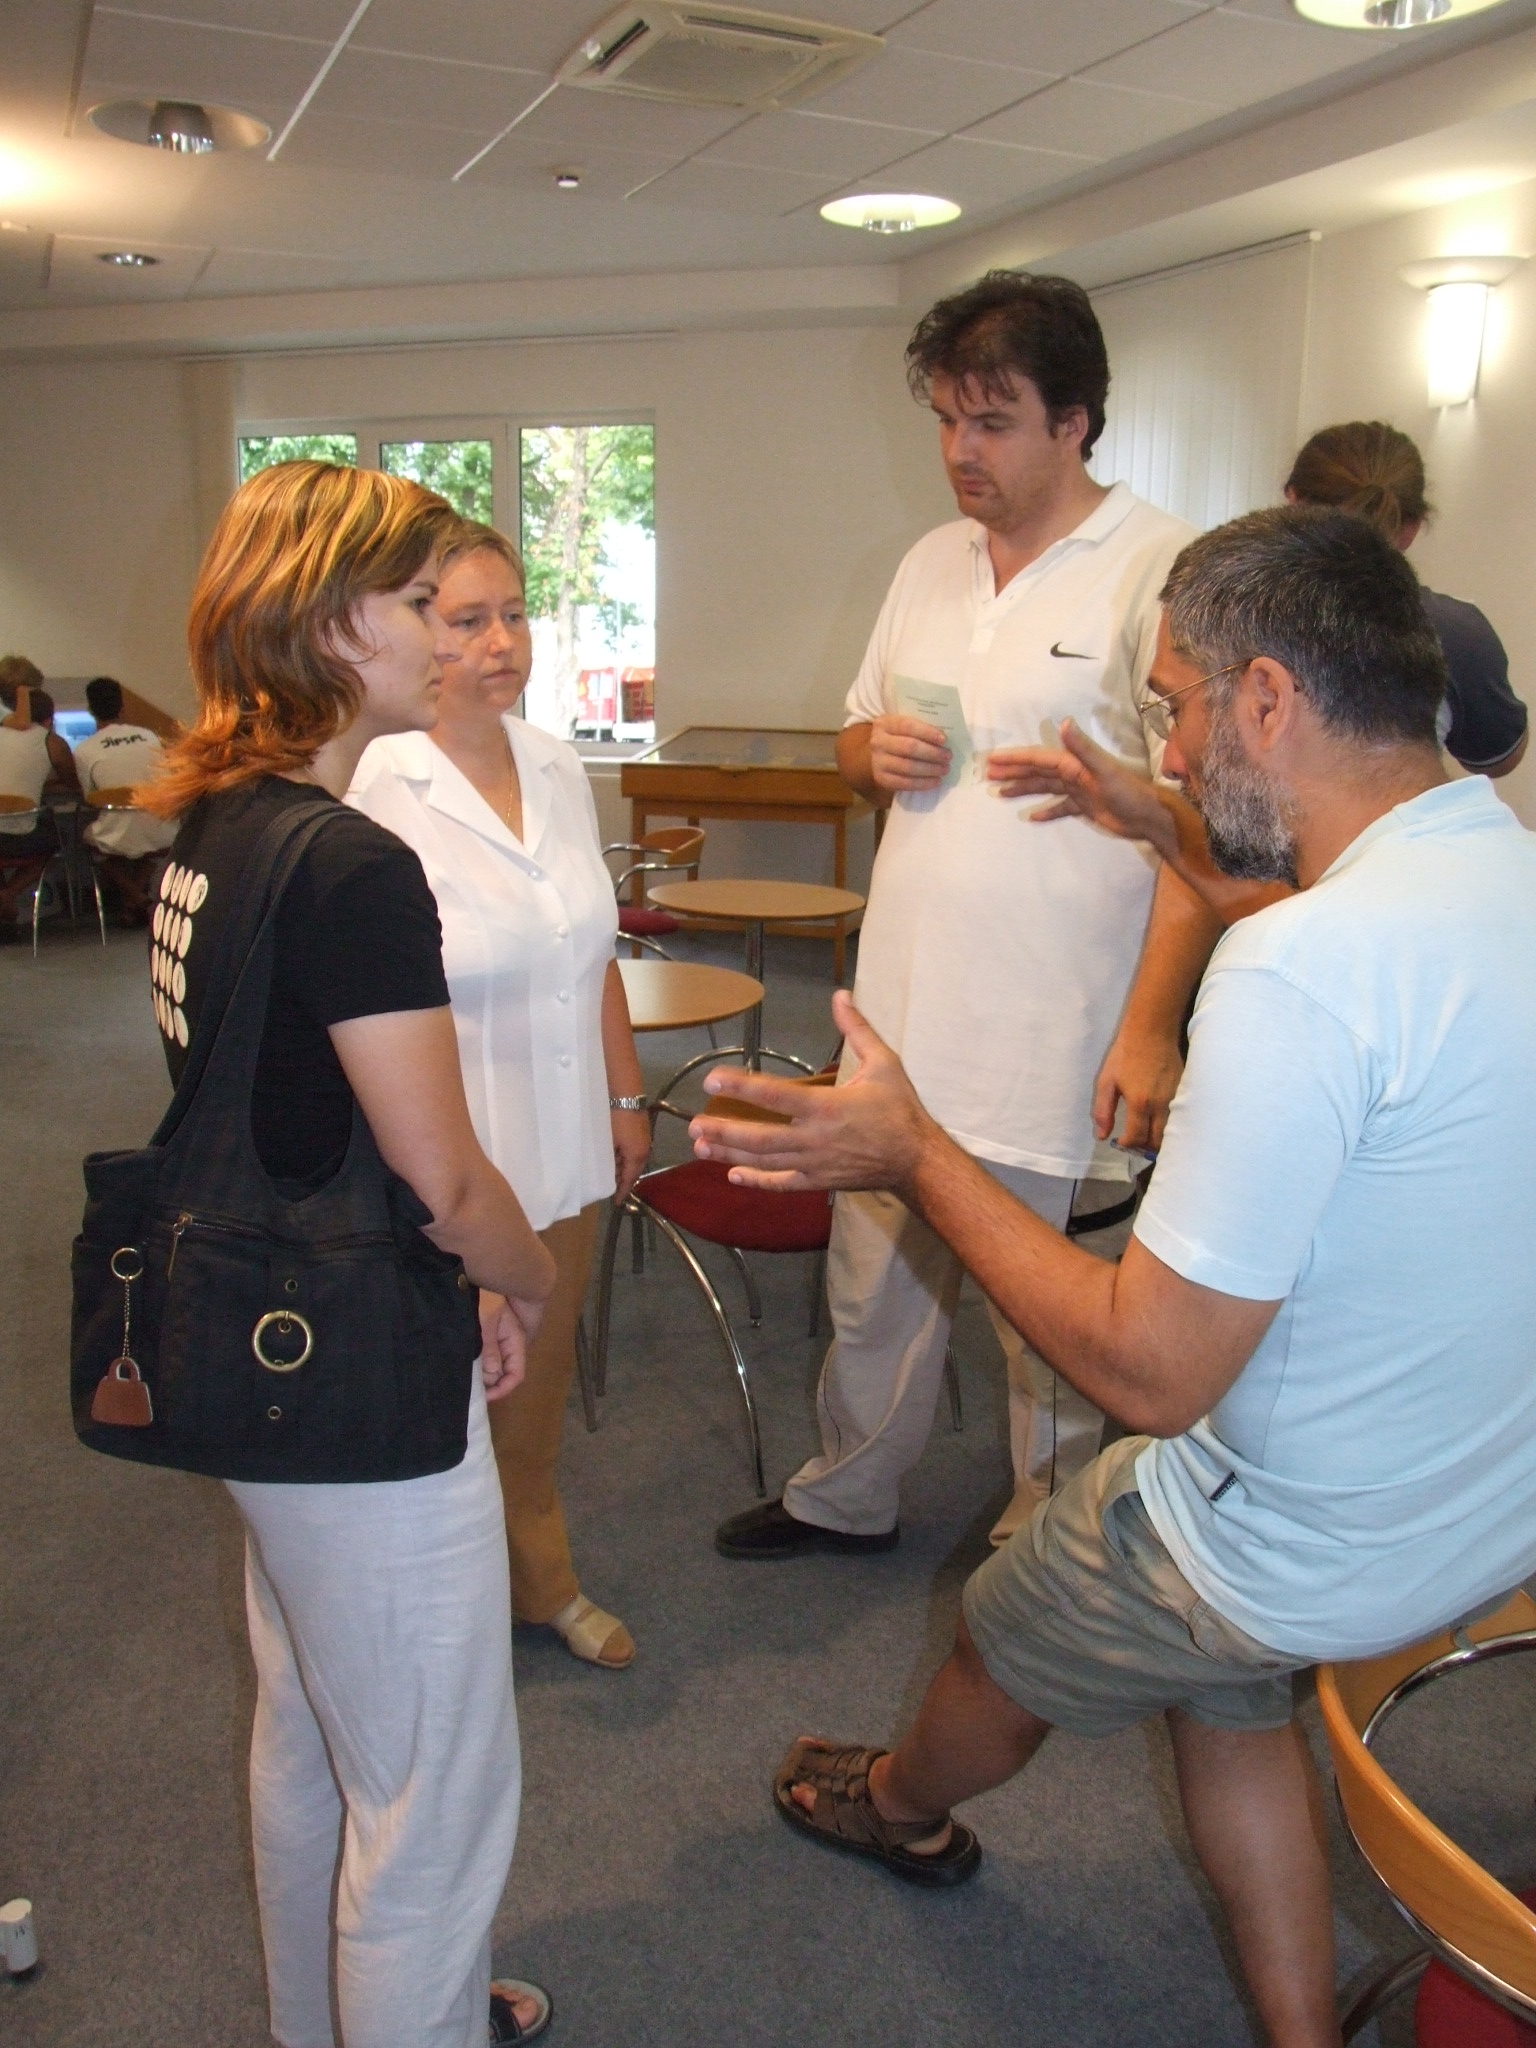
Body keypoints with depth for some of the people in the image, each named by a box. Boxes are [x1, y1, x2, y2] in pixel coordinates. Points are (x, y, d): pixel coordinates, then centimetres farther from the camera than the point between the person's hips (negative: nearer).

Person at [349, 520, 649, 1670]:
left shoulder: (557, 768, 3)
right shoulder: (375, 788, -18)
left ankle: (542, 1573, 44)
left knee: (543, 1369, 21)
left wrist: (628, 1099, 15)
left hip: (564, 1138, 6)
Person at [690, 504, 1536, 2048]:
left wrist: (914, 1155, -20)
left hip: (1315, 1547, -7)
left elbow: (1151, 1371, -30)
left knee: (1005, 1640, 23)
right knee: (1216, 1680, 33)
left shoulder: (1298, 971, -34)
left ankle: (899, 1806, 56)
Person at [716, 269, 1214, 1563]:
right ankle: (848, 1497, 41)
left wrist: (1152, 1026, -20)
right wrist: (874, 752, -2)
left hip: (1059, 1043, -6)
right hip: (903, 1018, 7)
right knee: (874, 1284, 20)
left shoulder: (1162, 569, -10)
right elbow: (859, 743, 22)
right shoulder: (934, 562, 12)